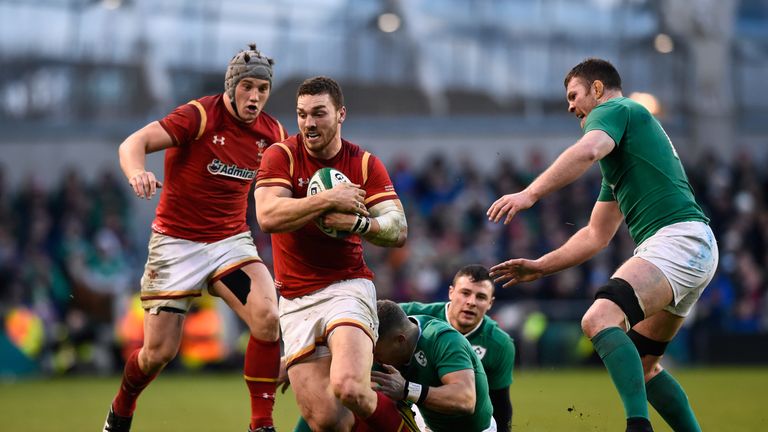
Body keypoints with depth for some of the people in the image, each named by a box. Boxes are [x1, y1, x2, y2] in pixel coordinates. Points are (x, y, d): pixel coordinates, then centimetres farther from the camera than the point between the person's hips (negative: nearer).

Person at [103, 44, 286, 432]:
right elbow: (133, 143, -24)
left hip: (232, 240, 4)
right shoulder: (200, 116, -15)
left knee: (268, 319, -23)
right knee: (159, 352, -2)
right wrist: (137, 172, -47)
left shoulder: (271, 133, 1)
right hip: (177, 242, -4)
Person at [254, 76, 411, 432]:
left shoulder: (365, 164, 2)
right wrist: (329, 200, -22)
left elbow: (398, 231, -5)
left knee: (347, 387, -29)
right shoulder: (281, 156, -1)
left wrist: (360, 223, -24)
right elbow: (267, 217, -17)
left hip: (348, 287, -1)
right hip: (296, 301, 1)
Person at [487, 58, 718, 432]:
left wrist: (530, 193, -31)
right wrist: (541, 267, 31)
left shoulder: (614, 109, 2)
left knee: (600, 319, -28)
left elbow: (587, 151, -23)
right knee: (640, 364, 17)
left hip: (678, 239, -11)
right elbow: (597, 235, 34)